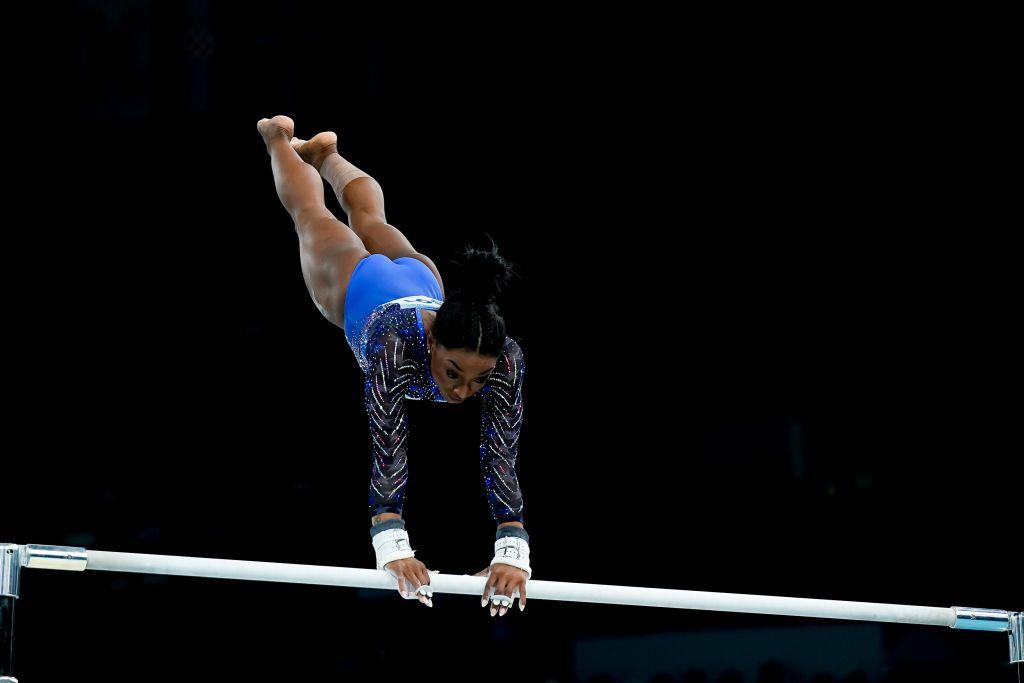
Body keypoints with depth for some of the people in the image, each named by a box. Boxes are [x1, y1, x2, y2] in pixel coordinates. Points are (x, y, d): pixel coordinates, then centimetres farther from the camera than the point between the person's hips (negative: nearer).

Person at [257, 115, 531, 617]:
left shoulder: (505, 360, -46)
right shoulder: (398, 347, -52)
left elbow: (500, 459, -49)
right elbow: (388, 449, -60)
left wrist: (513, 552, -60)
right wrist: (393, 548, -71)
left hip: (420, 284, 3)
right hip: (355, 290, -3)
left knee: (370, 220, 36)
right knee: (312, 216, 30)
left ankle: (326, 152, 67)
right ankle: (281, 140, 61)